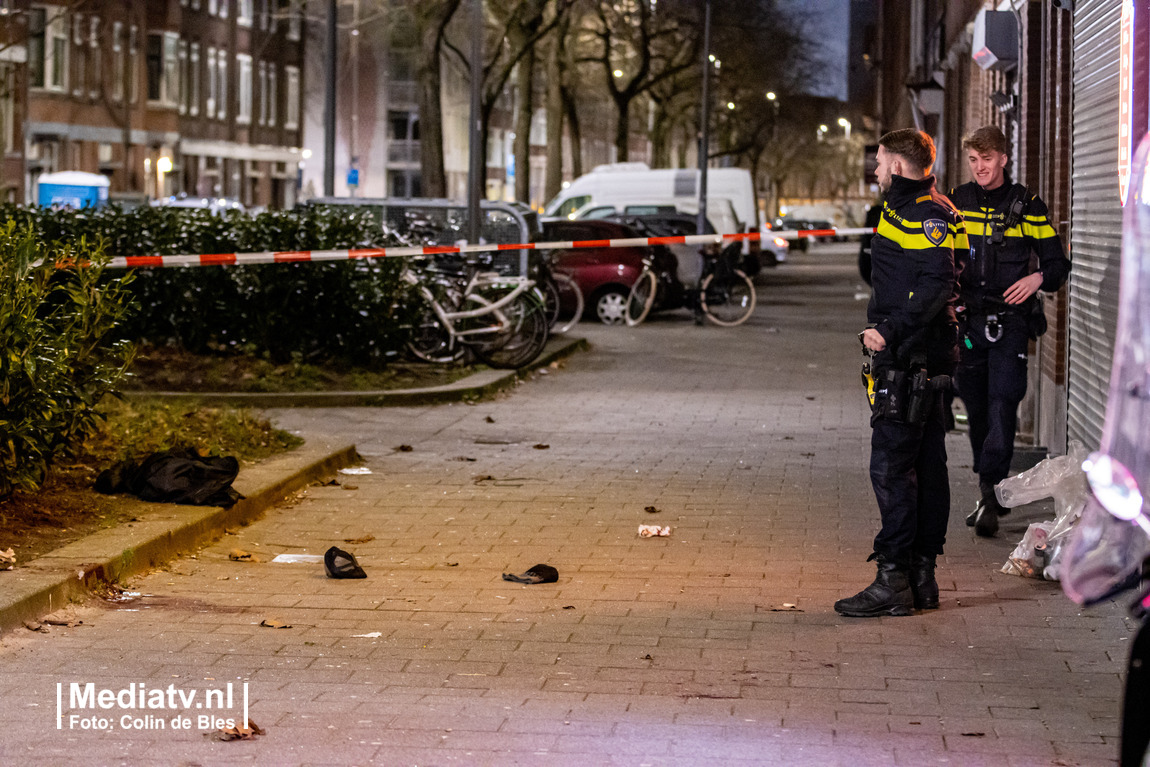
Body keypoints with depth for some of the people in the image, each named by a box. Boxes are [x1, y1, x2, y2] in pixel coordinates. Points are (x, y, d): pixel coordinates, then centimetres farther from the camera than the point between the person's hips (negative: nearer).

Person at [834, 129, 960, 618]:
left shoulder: (929, 214, -13)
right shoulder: (899, 208, 19)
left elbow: (937, 284, -24)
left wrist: (890, 330, -26)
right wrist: (881, 330, 20)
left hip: (911, 359, -11)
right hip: (924, 361, 11)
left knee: (892, 467, -11)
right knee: (926, 466, 11)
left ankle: (893, 581, -11)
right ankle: (922, 577, 16)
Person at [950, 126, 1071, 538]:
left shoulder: (1027, 205, 1)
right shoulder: (955, 202, 7)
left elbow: (1058, 263, 6)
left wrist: (1038, 277, -16)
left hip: (1010, 321, -3)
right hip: (967, 319, 3)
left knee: (1002, 407, -14)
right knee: (976, 408, 9)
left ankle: (990, 496, -17)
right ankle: (992, 492, 24)